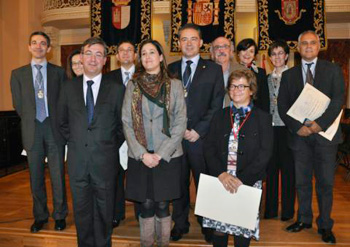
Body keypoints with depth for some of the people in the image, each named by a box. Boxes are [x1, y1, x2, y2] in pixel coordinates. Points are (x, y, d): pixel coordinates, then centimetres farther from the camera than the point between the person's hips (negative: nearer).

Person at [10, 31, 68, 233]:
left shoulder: (59, 72, 4)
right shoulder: (18, 74, 8)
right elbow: (18, 104, 8)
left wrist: (57, 123, 1)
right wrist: (30, 122, 5)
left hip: (54, 129, -1)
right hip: (32, 130, 1)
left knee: (58, 176, 4)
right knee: (36, 177, 9)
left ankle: (60, 215, 19)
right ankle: (40, 216, 24)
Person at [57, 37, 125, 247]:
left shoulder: (116, 89, -2)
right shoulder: (69, 87, 4)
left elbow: (122, 124, 5)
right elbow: (63, 121, 14)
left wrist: (112, 146, 2)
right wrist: (74, 142, 8)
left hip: (105, 160, -2)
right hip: (77, 160, 2)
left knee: (104, 211, 11)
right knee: (81, 210, 15)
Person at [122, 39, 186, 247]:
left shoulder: (174, 85, 2)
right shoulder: (133, 85, 6)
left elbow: (180, 122, -3)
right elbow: (127, 122, 2)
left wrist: (161, 153, -10)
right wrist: (142, 153, -8)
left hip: (168, 156, -1)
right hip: (140, 157, 1)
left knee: (162, 204, 5)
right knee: (146, 204, 7)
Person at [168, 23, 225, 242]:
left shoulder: (214, 69, 6)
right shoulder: (170, 70, 12)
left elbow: (217, 106, -1)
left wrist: (198, 131, -9)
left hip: (201, 137, -2)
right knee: (178, 183, 9)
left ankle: (207, 225, 21)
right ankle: (180, 224, 24)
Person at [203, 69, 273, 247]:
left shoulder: (262, 118, 3)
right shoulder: (220, 116, 12)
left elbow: (264, 153, -5)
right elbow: (208, 147, 4)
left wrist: (241, 179, -15)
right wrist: (221, 173, -11)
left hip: (248, 183, -2)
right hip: (219, 181, 2)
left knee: (243, 229, 3)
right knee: (218, 227, 4)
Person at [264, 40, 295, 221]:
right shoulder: (266, 78, 14)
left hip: (287, 127, -4)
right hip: (269, 127, 4)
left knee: (287, 168, 2)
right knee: (271, 168, 9)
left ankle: (287, 210, 14)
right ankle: (271, 208, 20)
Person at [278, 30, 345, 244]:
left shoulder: (333, 70, 4)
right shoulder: (289, 75, 9)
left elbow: (338, 99, -6)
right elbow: (282, 106, 4)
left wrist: (320, 123, -18)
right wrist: (296, 127, -10)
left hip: (325, 133, -1)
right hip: (300, 135, 2)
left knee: (325, 182, 4)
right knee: (302, 181, 10)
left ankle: (325, 225, 18)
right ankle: (304, 219, 26)